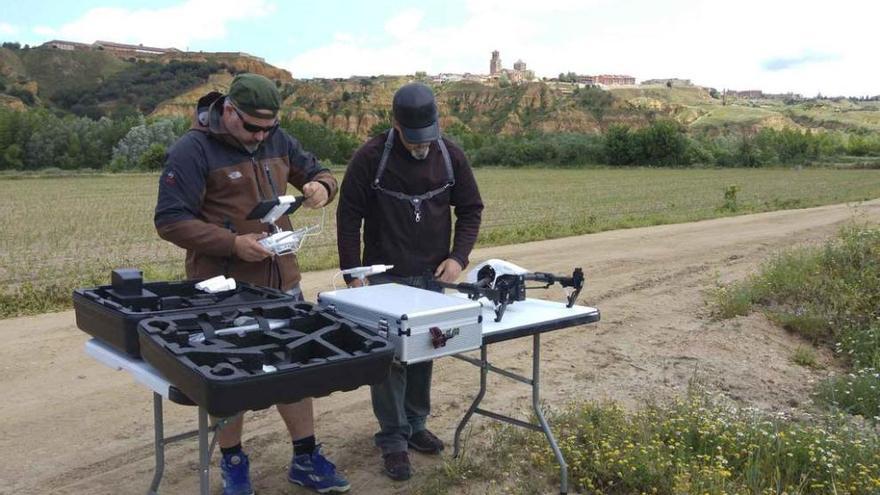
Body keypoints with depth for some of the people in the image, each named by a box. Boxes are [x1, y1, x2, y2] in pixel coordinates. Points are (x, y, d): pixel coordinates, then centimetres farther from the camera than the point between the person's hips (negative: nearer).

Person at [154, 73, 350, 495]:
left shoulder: (277, 140, 5)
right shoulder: (193, 150, -14)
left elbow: (317, 172, 17)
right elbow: (170, 221, -16)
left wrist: (321, 187, -8)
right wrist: (233, 244, -26)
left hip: (282, 281, 6)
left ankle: (305, 459, 26)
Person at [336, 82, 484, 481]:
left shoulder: (450, 155, -1)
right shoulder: (371, 157, -10)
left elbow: (471, 209, 6)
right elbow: (348, 216, -6)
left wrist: (458, 256, -7)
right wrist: (353, 273, -8)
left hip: (432, 276, 4)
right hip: (385, 277, -3)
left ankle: (415, 425, 28)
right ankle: (393, 438, 12)